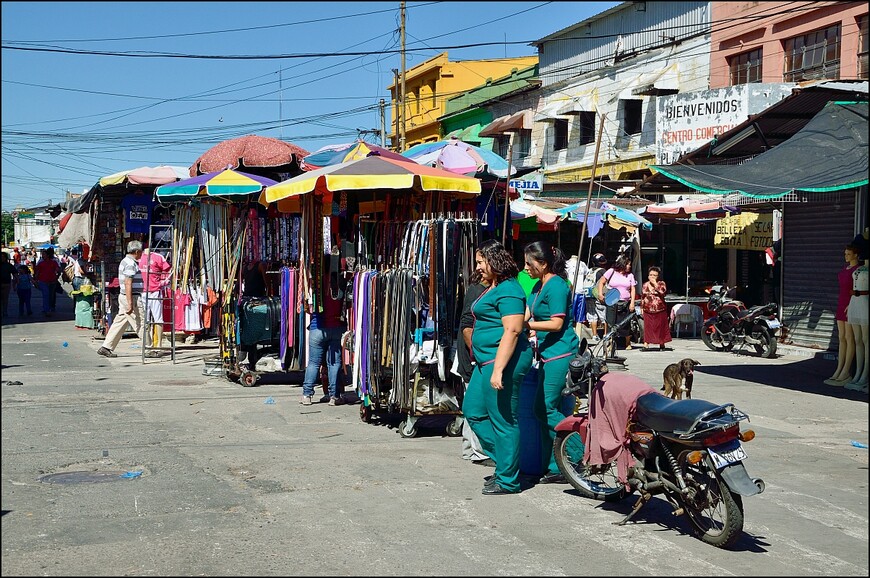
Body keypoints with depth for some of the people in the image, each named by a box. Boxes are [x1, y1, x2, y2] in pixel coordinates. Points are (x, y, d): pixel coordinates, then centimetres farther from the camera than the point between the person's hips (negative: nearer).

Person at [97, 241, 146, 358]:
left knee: (119, 322, 9)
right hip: (132, 297, -10)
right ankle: (149, 350, 2)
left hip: (124, 297, 10)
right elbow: (128, 284, -22)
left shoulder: (126, 261, 18)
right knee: (140, 324, -3)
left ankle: (106, 347, 9)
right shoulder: (131, 264, -15)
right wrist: (130, 304, -24)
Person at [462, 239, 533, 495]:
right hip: (486, 361, 11)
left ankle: (508, 480, 7)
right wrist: (480, 359, 26)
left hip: (504, 360, -11)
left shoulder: (508, 291, -16)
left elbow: (512, 331, -23)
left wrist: (498, 369, -26)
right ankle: (504, 462, 24)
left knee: (503, 420, -3)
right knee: (474, 412, 16)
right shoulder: (492, 288, 17)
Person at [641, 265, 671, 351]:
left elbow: (663, 292, -18)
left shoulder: (661, 283, 2)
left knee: (660, 327, 3)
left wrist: (655, 284, -16)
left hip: (660, 310, -2)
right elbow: (642, 297, 18)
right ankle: (646, 344, 3)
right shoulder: (645, 285, 12)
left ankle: (662, 344, 14)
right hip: (648, 310, 2)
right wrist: (642, 307, 14)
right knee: (648, 327, 0)